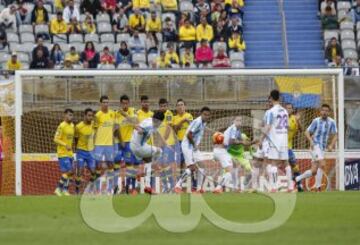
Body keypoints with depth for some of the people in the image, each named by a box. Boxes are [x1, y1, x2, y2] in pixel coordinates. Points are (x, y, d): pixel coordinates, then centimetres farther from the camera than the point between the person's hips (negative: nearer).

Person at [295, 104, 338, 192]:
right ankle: (318, 187, -16)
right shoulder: (316, 121, -6)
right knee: (322, 164, -23)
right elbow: (307, 132, -4)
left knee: (314, 171, 6)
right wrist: (311, 141, -22)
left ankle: (297, 179, 27)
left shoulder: (332, 122, 3)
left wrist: (331, 145, -13)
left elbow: (335, 135, 4)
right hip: (315, 146, -5)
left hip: (323, 148, 5)